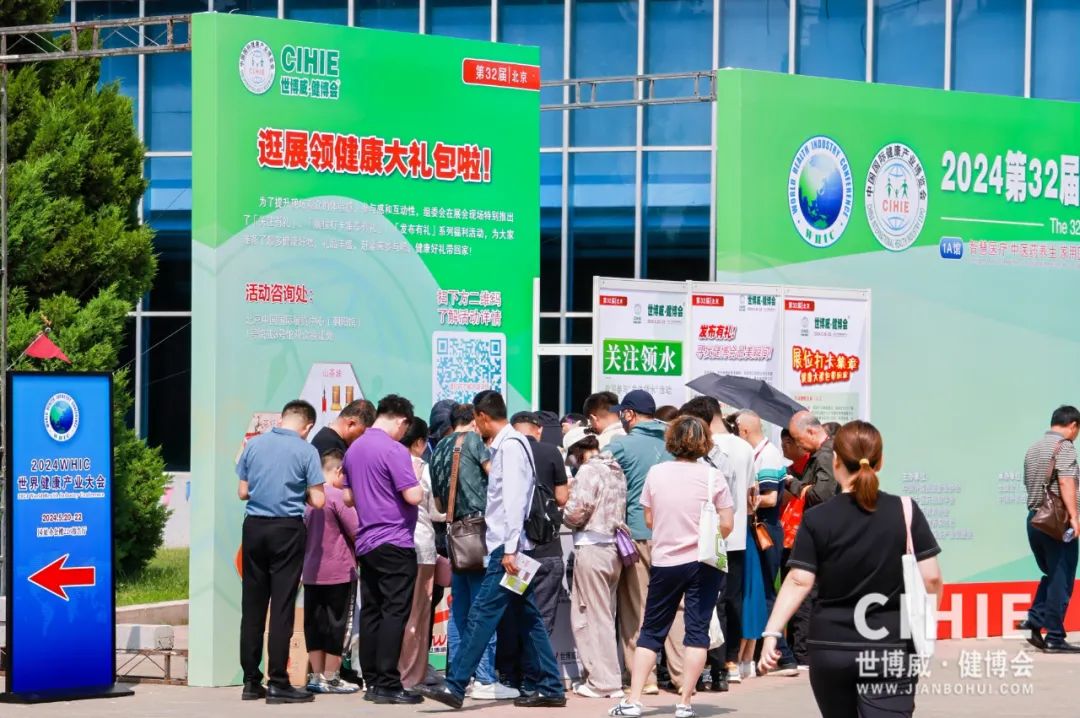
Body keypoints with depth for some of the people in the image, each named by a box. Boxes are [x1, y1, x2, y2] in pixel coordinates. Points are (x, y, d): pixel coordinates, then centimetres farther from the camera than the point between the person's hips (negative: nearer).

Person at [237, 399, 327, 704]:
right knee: (282, 606, -1)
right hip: (287, 530, -4)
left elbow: (243, 492, 9)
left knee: (252, 604, 8)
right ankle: (277, 683, -2)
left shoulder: (253, 445, 4)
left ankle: (251, 681, 11)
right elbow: (318, 501, -7)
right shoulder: (306, 451, -6)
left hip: (254, 527, 4)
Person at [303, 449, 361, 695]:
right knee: (335, 623, 1)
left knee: (314, 623, 10)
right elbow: (355, 531, -11)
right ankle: (330, 677, 5)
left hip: (311, 571, 7)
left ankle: (316, 675, 14)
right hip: (338, 572, -7)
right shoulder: (337, 496, -14)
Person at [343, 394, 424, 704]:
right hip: (395, 543, -8)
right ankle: (387, 685, -10)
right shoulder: (394, 450, -14)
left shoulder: (353, 449, 12)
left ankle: (372, 682, 11)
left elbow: (349, 496, 22)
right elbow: (413, 496, -17)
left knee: (370, 613, 9)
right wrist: (418, 484, 2)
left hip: (365, 542, 8)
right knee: (395, 613, -7)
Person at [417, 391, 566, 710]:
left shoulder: (510, 446, -12)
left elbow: (514, 500, -19)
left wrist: (509, 549, -22)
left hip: (507, 546, -10)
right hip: (509, 545, 10)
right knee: (528, 618, 10)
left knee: (481, 614, -11)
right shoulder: (507, 444, 16)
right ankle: (550, 688, 12)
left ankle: (454, 686, -13)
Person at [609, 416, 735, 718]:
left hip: (665, 562, 2)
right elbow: (727, 524, -7)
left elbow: (649, 519, 4)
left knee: (651, 631, 10)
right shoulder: (712, 476, -7)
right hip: (704, 563, -1)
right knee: (697, 631, 4)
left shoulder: (656, 473, -3)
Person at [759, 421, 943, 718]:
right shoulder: (905, 511, -3)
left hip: (831, 649, 1)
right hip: (890, 648, -1)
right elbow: (931, 577, -4)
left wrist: (772, 632, -7)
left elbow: (799, 581, -9)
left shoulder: (817, 520, -3)